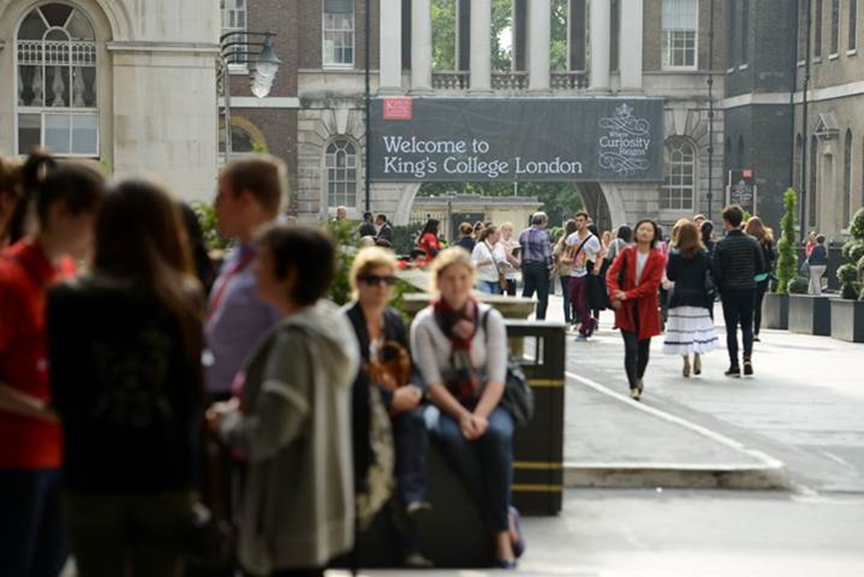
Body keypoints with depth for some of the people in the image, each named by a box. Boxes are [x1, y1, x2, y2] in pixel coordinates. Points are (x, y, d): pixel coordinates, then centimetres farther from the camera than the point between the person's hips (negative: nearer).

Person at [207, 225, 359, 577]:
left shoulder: (293, 341, -22)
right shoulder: (330, 324, 6)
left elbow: (266, 436, -25)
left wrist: (226, 421, -6)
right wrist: (245, 407, 6)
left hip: (292, 520, -10)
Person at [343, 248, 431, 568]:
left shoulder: (394, 320, 16)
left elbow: (412, 368, 12)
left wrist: (413, 390, -12)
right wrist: (391, 397, -24)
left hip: (395, 404, 5)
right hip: (357, 410, -5)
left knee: (414, 419, -29)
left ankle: (410, 500, -45)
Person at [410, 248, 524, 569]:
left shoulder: (490, 319, 4)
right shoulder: (424, 324, -1)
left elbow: (497, 378, -4)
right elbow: (432, 382, -7)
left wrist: (480, 415, -21)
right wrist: (462, 415, -22)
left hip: (485, 402, 1)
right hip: (443, 405, -1)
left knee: (498, 433, -33)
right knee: (452, 437, -35)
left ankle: (501, 531, -25)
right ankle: (503, 518, -22)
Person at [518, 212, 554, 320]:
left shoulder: (523, 234, 7)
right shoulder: (543, 234, -12)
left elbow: (521, 250, 10)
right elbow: (547, 253, -13)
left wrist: (522, 267, 15)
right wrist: (550, 267, -7)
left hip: (526, 265, 6)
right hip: (540, 266, -6)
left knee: (526, 295, 11)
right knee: (542, 298, 0)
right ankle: (540, 320, -2)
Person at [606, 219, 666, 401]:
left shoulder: (658, 258, -3)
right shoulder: (627, 253, 1)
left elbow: (652, 284, -12)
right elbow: (612, 274, -5)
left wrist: (628, 294, -18)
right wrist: (615, 295, -23)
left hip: (646, 308, 1)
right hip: (626, 308, -1)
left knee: (643, 347, 12)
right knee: (631, 347, -10)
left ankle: (639, 377, 38)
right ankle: (634, 387, -8)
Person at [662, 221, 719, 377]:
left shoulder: (674, 255, -4)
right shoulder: (704, 255, -2)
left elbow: (670, 276, 1)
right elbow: (710, 275, 0)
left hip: (680, 298, -1)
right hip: (699, 297, 1)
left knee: (682, 329, 5)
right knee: (698, 328, 9)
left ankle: (686, 361, 4)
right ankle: (697, 356, -3)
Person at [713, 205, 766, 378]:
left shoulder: (721, 245, -11)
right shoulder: (753, 243, -2)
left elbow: (717, 272, -10)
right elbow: (761, 267, 3)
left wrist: (720, 288, 8)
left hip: (729, 290, -2)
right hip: (749, 289, 2)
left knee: (731, 328, 5)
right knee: (747, 325, 15)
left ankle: (734, 365, 5)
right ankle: (747, 358, -4)